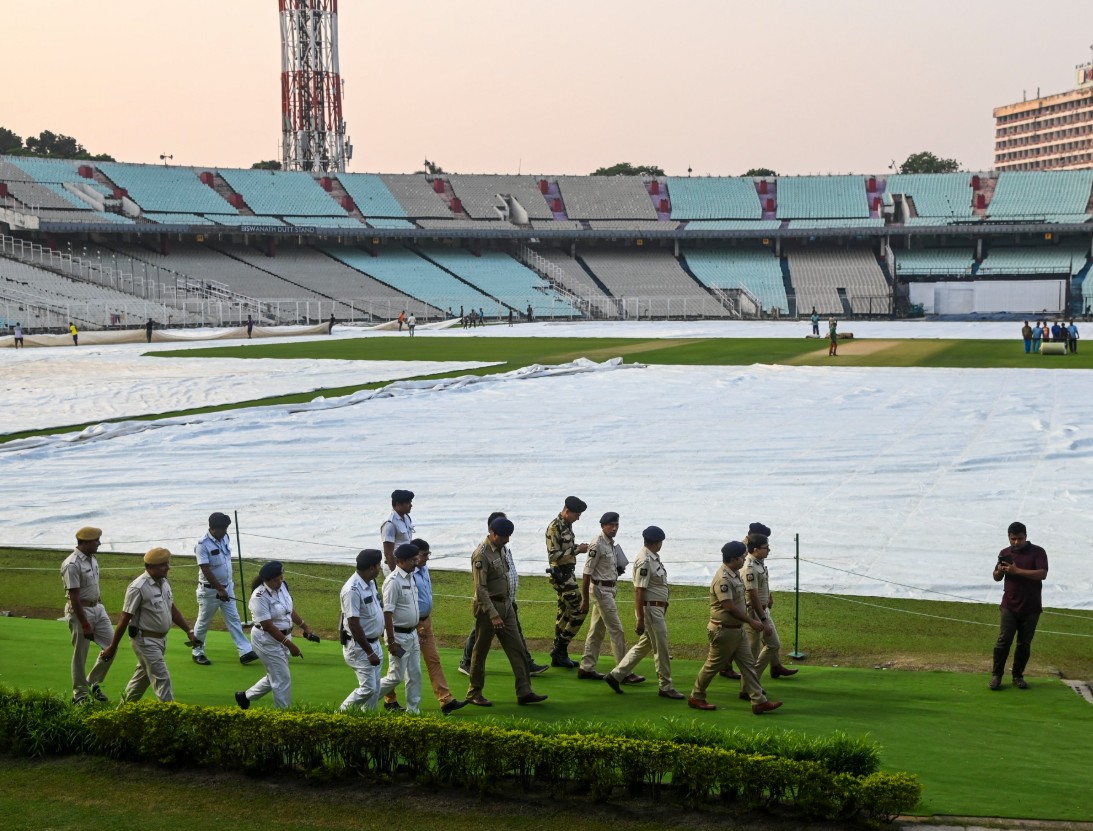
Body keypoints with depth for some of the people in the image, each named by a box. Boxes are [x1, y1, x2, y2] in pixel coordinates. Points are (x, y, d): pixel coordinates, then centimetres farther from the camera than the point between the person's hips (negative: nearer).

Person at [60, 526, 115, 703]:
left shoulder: (92, 559, 7)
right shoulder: (72, 565, -20)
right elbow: (74, 598, -21)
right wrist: (85, 625, -21)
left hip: (98, 607, 8)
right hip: (80, 611, -8)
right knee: (80, 654, 2)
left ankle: (93, 682, 23)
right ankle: (80, 693, 15)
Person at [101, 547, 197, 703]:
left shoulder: (165, 582, 5)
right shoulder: (138, 588, -20)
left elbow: (172, 609, 16)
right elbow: (125, 619, -17)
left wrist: (189, 631, 10)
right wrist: (112, 647, -13)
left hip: (161, 639, 8)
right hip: (145, 640, -8)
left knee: (143, 675, 20)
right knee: (162, 678, -9)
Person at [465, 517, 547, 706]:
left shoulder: (500, 548, 7)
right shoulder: (481, 555, -20)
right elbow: (480, 589, -23)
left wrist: (508, 602, 19)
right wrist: (493, 615, -26)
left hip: (506, 604, 8)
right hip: (488, 607, -8)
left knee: (517, 648, 4)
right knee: (481, 651, 4)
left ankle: (524, 692, 6)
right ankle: (474, 693, 15)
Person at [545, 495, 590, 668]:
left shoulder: (567, 525, 12)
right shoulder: (554, 527, -17)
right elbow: (554, 555, -22)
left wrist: (579, 547, 3)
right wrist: (577, 550, -21)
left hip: (567, 574, 10)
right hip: (560, 574, -10)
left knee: (564, 613, 13)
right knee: (578, 611, -10)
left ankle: (558, 656, 18)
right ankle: (560, 649, -3)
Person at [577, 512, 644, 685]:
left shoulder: (612, 544, 11)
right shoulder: (597, 545, -16)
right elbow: (587, 573, -16)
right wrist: (585, 600, -17)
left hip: (609, 590, 9)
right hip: (601, 590, -9)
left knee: (597, 630, 13)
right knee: (616, 630, -9)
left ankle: (586, 668, 20)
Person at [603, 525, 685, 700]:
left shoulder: (654, 558, 11)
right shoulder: (645, 561, -19)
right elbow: (639, 591, -20)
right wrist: (640, 620, -21)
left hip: (657, 610, 10)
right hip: (650, 609, -10)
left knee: (644, 645, 16)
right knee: (661, 648, 0)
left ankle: (616, 675, 19)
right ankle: (665, 687, 10)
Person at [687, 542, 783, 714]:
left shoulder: (735, 575, 9)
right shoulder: (723, 579, -23)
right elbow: (729, 607, -26)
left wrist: (751, 617, 14)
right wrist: (751, 621, -20)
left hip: (736, 629, 10)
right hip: (723, 630, -10)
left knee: (748, 664, 6)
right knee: (713, 665, 4)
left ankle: (759, 701, 7)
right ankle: (696, 697, 19)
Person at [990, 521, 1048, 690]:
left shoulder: (1037, 552, -3)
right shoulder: (1005, 553, 7)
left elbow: (1042, 574, -17)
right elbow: (996, 578, 15)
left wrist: (1017, 570, -22)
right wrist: (999, 571, -10)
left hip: (1031, 607, -1)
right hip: (1009, 606, 1)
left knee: (1024, 643, 5)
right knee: (1004, 640, -8)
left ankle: (1018, 675, 15)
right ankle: (996, 675, -1)